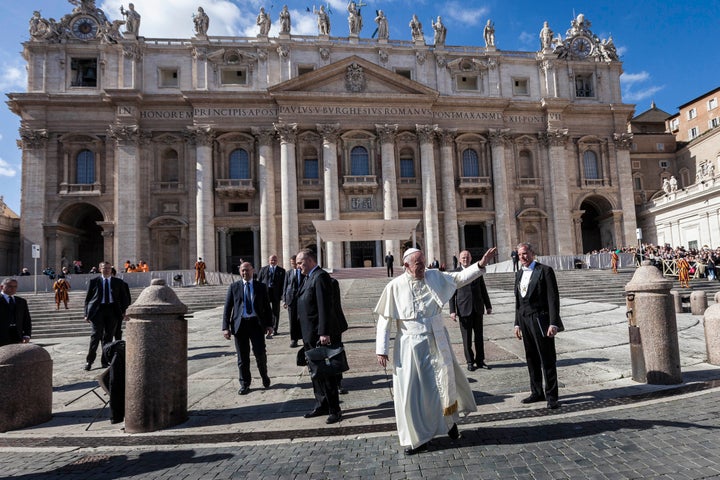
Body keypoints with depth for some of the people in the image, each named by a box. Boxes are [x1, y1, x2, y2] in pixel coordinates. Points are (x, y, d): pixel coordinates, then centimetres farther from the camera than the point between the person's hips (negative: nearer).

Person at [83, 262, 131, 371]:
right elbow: (88, 298, 8)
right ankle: (89, 360, 3)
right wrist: (87, 314, 2)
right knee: (96, 334, -7)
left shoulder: (118, 282, 10)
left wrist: (124, 312, 0)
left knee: (109, 336, 5)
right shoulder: (94, 281, 8)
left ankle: (105, 361, 14)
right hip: (97, 310, -1)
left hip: (113, 310, 2)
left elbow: (124, 298, 11)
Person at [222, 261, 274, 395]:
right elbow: (227, 308, 5)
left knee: (260, 353, -6)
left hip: (256, 323, -1)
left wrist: (269, 324, -1)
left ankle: (264, 376, 23)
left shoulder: (261, 287, 8)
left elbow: (267, 307, 8)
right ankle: (244, 384, 20)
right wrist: (225, 327, -3)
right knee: (242, 357, 5)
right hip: (240, 324, 1)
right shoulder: (234, 287, 8)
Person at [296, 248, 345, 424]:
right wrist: (305, 335, 15)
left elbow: (325, 307, -22)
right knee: (316, 372, 17)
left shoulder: (320, 277, -15)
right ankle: (321, 405, 30)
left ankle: (334, 410, 12)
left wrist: (324, 333, -24)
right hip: (310, 336, 10)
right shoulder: (308, 278, 14)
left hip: (321, 336, -10)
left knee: (326, 372, 0)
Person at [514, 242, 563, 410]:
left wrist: (553, 323, -16)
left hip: (541, 321, -6)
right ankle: (537, 392, 23)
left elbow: (553, 298, -11)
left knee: (547, 360, -1)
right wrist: (517, 323, 14)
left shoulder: (545, 271, -6)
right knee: (532, 359, 12)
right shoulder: (519, 274, 14)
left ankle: (551, 396, 9)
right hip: (525, 321, 7)